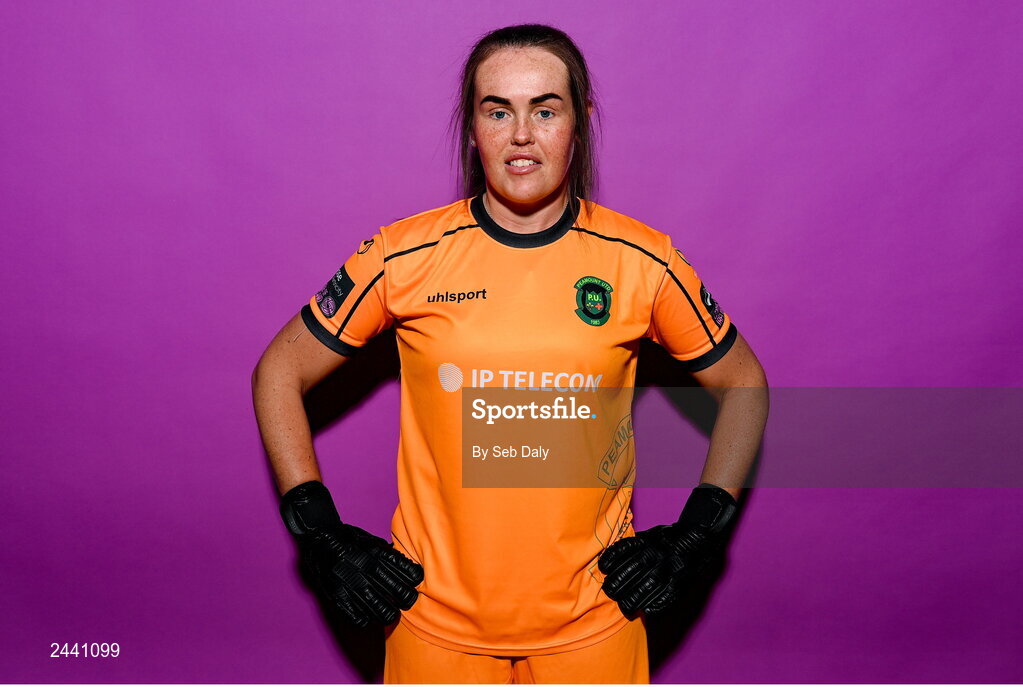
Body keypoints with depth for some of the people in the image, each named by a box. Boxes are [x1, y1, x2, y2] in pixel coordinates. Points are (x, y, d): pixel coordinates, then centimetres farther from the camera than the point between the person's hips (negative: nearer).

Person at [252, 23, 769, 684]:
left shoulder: (642, 261, -7)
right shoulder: (405, 257, -8)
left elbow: (744, 385, 7)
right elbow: (279, 375, 3)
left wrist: (698, 535, -2)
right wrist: (322, 535, -3)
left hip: (593, 617, 1)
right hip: (436, 616, 0)